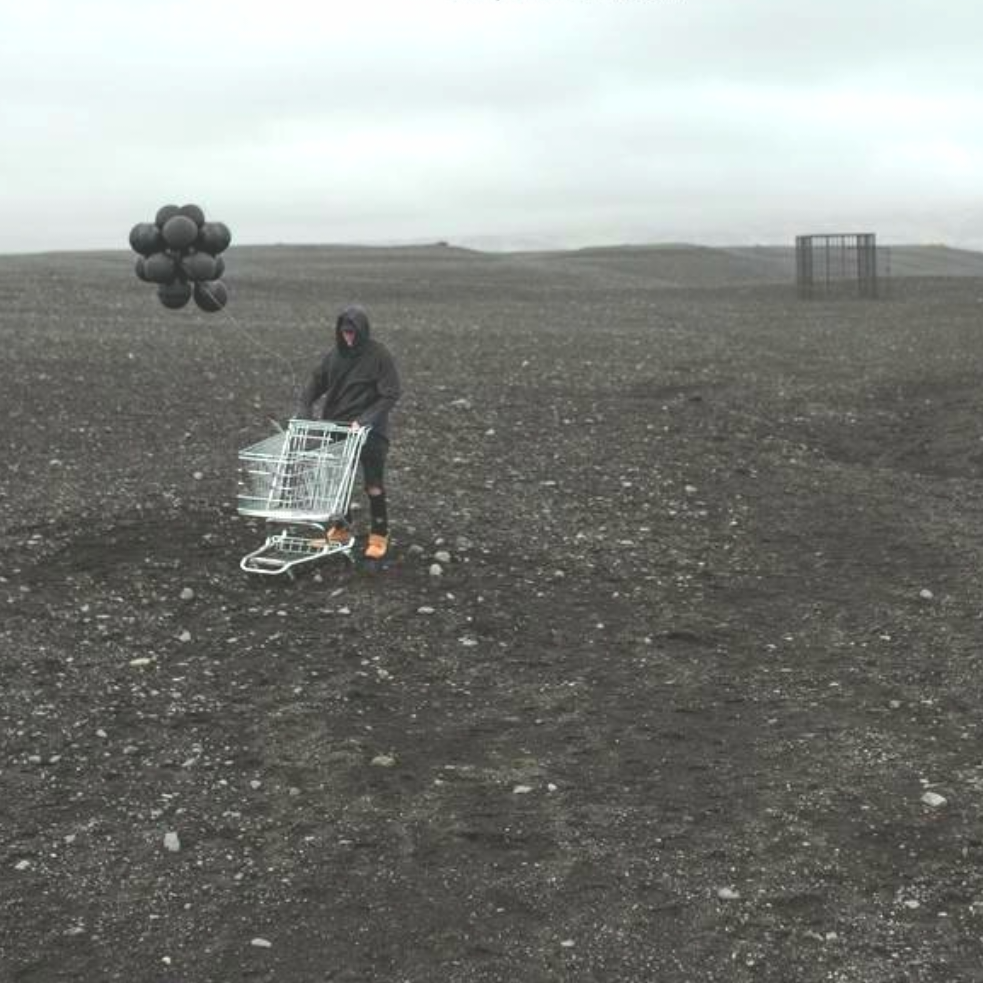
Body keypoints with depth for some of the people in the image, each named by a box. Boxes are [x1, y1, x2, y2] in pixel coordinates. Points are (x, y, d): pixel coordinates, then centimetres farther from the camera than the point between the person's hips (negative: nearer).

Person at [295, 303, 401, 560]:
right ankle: (341, 529, 30)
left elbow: (390, 395, -16)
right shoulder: (335, 353, 2)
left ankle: (379, 535, 19)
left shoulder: (379, 355, -12)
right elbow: (316, 383, 7)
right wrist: (303, 409, -10)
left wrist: (365, 420, -25)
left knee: (374, 485, 5)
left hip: (370, 431, -5)